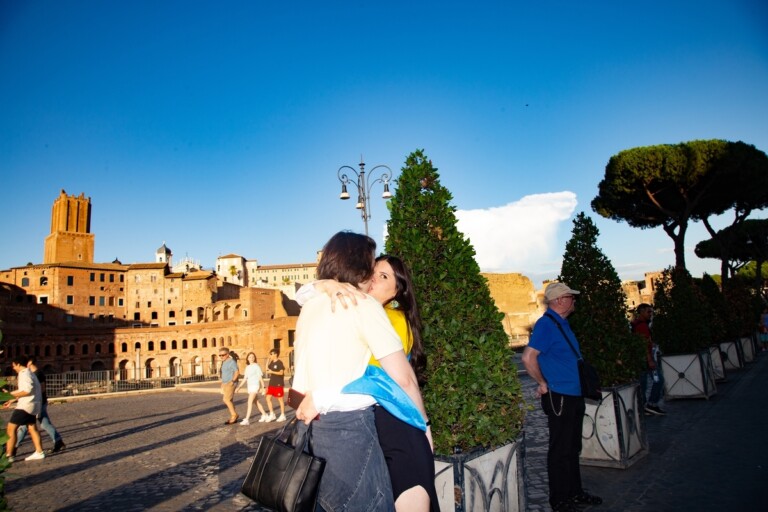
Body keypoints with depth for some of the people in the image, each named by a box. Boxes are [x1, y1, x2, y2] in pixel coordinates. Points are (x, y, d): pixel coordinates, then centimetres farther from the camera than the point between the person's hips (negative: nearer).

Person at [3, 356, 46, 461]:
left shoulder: (24, 374, -13)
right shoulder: (28, 373, 18)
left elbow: (27, 391, -24)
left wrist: (13, 394, -15)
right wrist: (13, 401, 19)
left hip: (26, 405, -10)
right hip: (31, 405, 10)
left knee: (11, 428, -6)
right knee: (32, 428, 12)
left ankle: (9, 455, -5)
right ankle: (39, 452, 14)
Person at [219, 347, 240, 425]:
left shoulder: (231, 362, -12)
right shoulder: (223, 363, 17)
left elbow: (237, 372, -20)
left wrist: (233, 381, -27)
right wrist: (222, 386, 21)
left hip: (230, 383, -9)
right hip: (225, 384, 9)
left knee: (226, 400, -13)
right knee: (229, 401, 9)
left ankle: (234, 415, -2)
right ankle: (233, 418, 14)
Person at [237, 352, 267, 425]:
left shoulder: (256, 366, -6)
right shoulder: (247, 367, 13)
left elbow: (260, 377, -7)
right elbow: (245, 379, 15)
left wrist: (263, 387, -8)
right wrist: (239, 387, 10)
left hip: (255, 386, -7)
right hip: (249, 386, 7)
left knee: (250, 402, -15)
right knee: (256, 402, 15)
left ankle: (247, 420, -19)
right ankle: (264, 415, 30)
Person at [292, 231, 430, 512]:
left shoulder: (310, 307, 13)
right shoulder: (364, 305, -8)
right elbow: (404, 378, -8)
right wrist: (423, 423, 3)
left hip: (308, 426, 8)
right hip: (347, 428, -8)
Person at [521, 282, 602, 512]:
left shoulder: (562, 323, 12)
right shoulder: (546, 324, -18)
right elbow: (528, 357, -25)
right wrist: (543, 384, -14)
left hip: (574, 395, 9)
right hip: (559, 397, -9)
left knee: (573, 448, 19)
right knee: (560, 450, 2)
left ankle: (575, 492, 33)